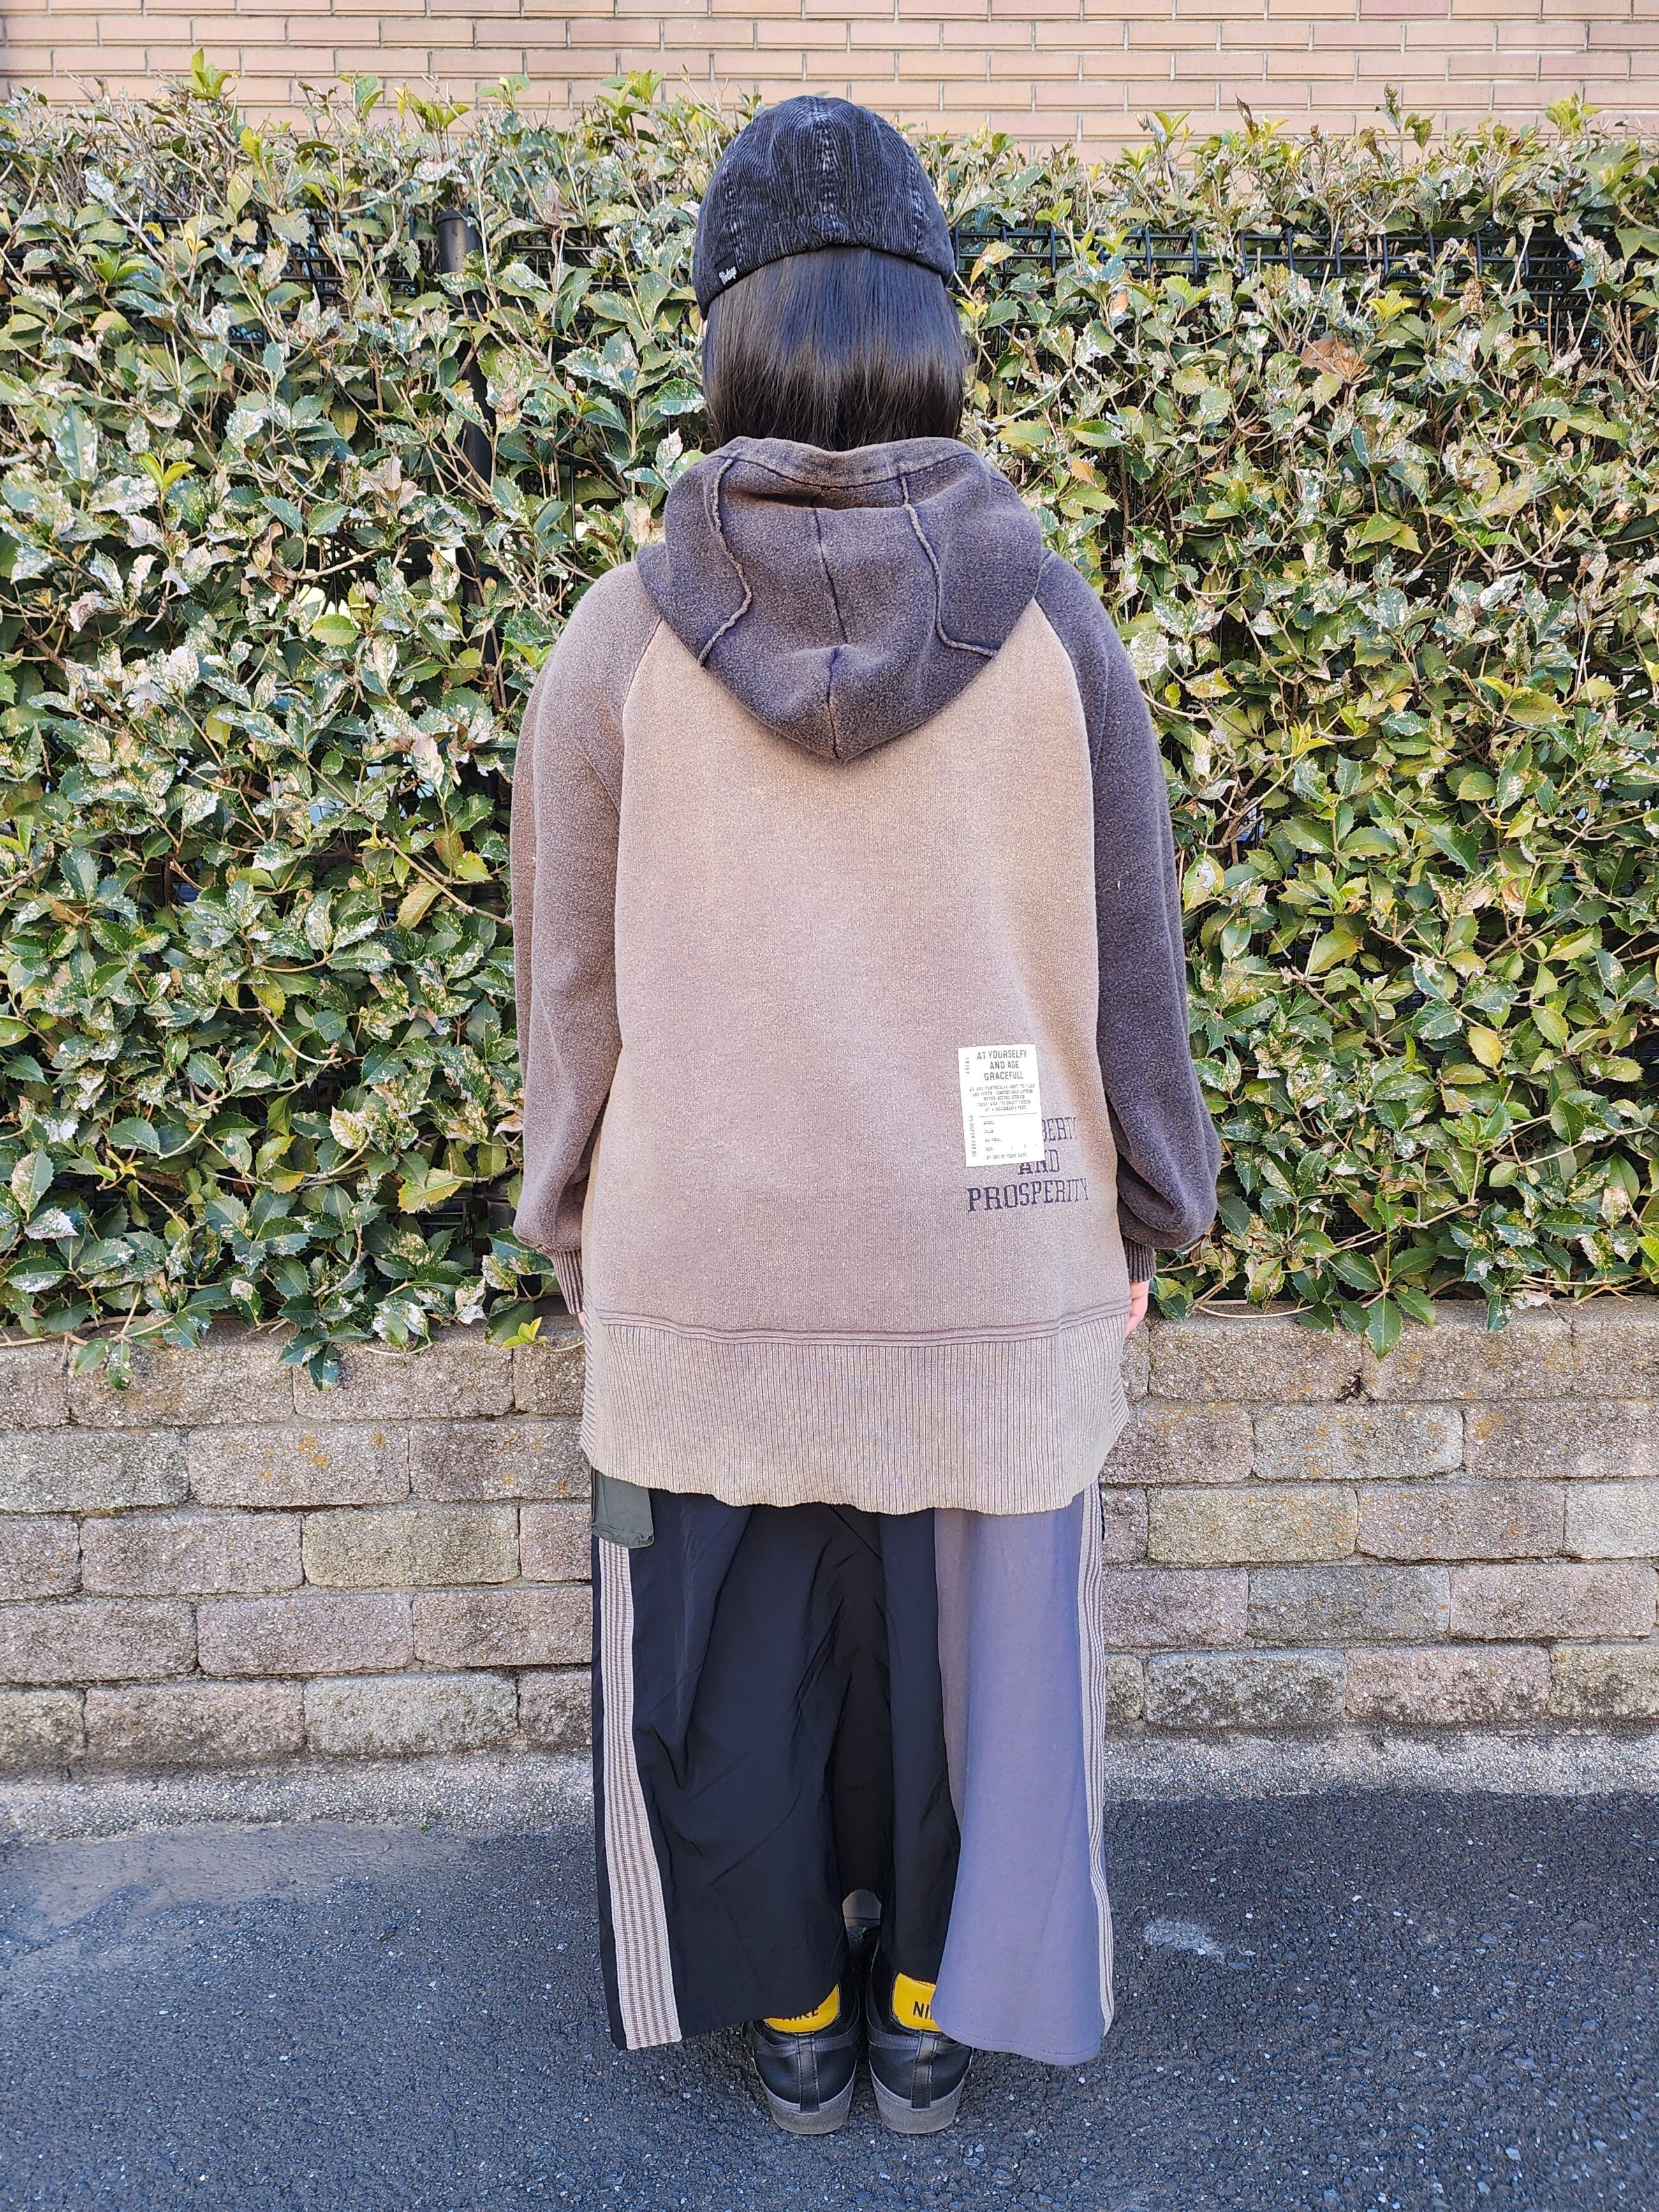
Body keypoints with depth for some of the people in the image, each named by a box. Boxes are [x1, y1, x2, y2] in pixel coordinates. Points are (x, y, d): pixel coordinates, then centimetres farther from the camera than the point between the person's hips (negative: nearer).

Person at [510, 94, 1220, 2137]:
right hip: (993, 1276, 1)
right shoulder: (1051, 630, -8)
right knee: (969, 1651, 19)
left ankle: (794, 2023, 39)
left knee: (732, 1665, 19)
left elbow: (571, 989, -2)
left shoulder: (622, 639, -8)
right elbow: (1129, 966, -2)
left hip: (708, 1272, 0)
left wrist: (577, 1235, 12)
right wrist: (1144, 1220, 12)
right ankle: (932, 2022, 38)